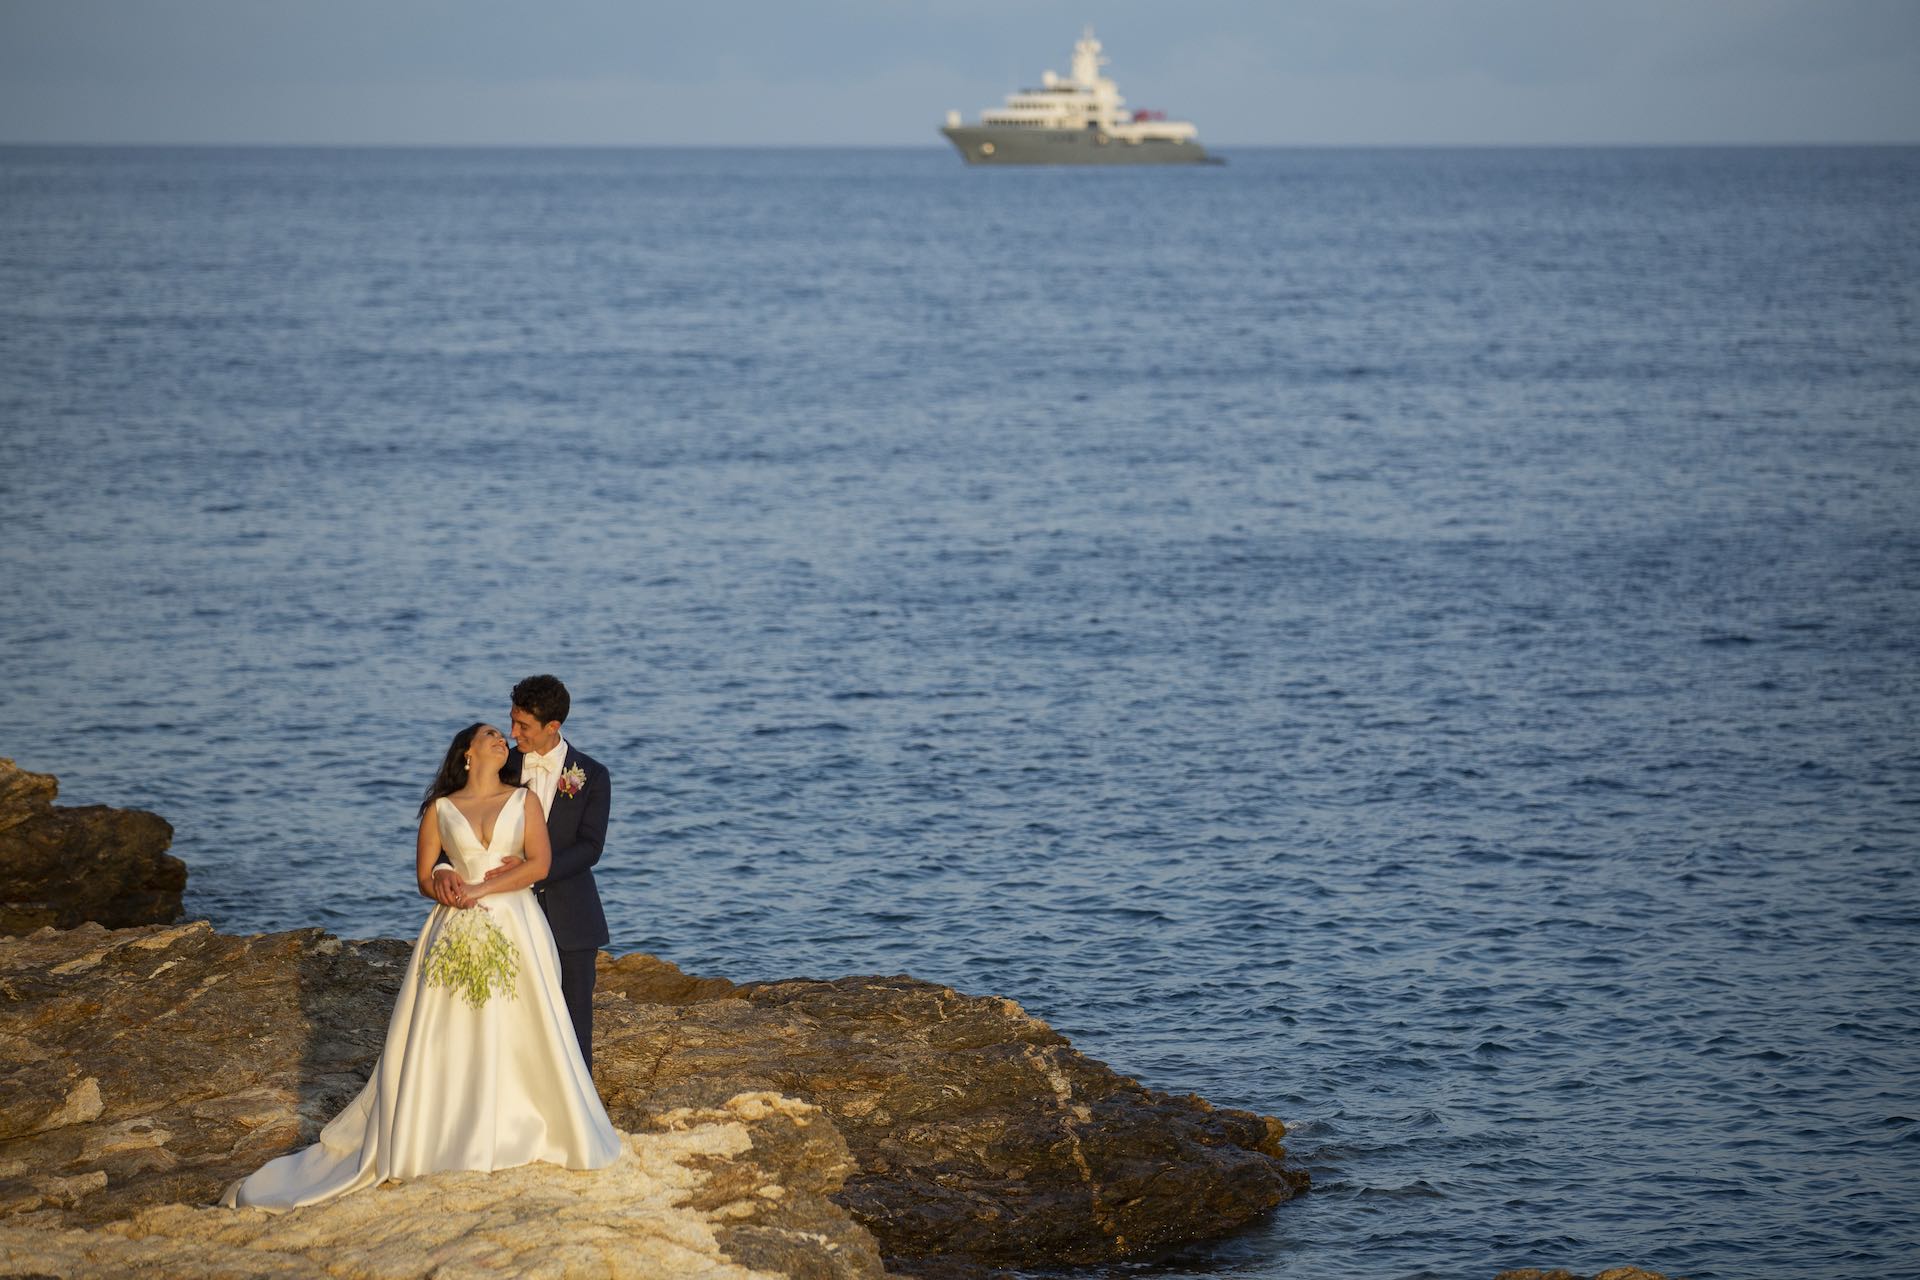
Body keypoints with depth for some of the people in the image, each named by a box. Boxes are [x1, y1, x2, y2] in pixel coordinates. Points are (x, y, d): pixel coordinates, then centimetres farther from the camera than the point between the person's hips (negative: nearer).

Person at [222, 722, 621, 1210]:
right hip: (457, 932, 0)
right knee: (442, 1041, -2)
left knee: (520, 1037, -2)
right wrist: (448, 893, -14)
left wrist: (481, 889, -12)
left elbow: (540, 863, -3)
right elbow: (424, 876, 8)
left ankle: (521, 1132, 10)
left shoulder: (524, 800, 8)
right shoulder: (440, 809, 9)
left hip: (515, 931, 0)